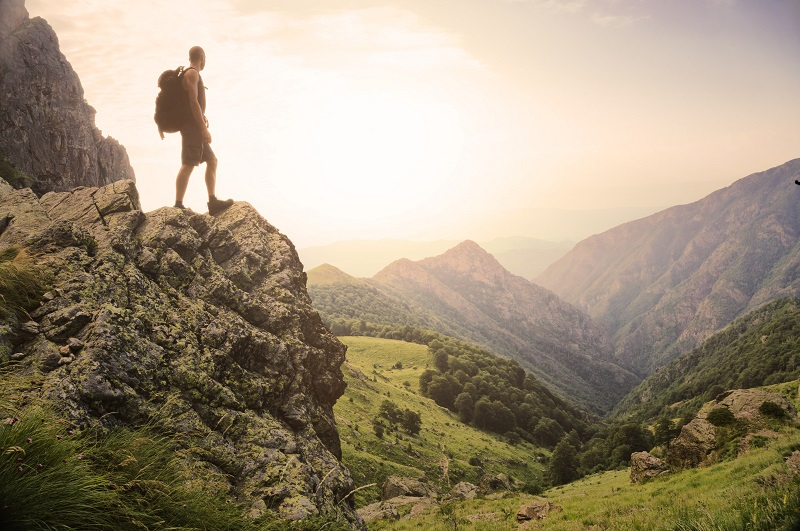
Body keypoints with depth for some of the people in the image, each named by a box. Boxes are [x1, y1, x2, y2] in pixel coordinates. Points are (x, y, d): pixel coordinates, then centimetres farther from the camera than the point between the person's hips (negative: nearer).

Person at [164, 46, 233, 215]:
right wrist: (204, 128, -21)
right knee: (188, 164, -14)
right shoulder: (192, 74, -7)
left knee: (212, 161, 11)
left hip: (192, 127, 10)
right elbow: (193, 101, -17)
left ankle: (213, 202, 9)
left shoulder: (185, 75, 23)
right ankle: (178, 206, -17)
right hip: (193, 125, -10)